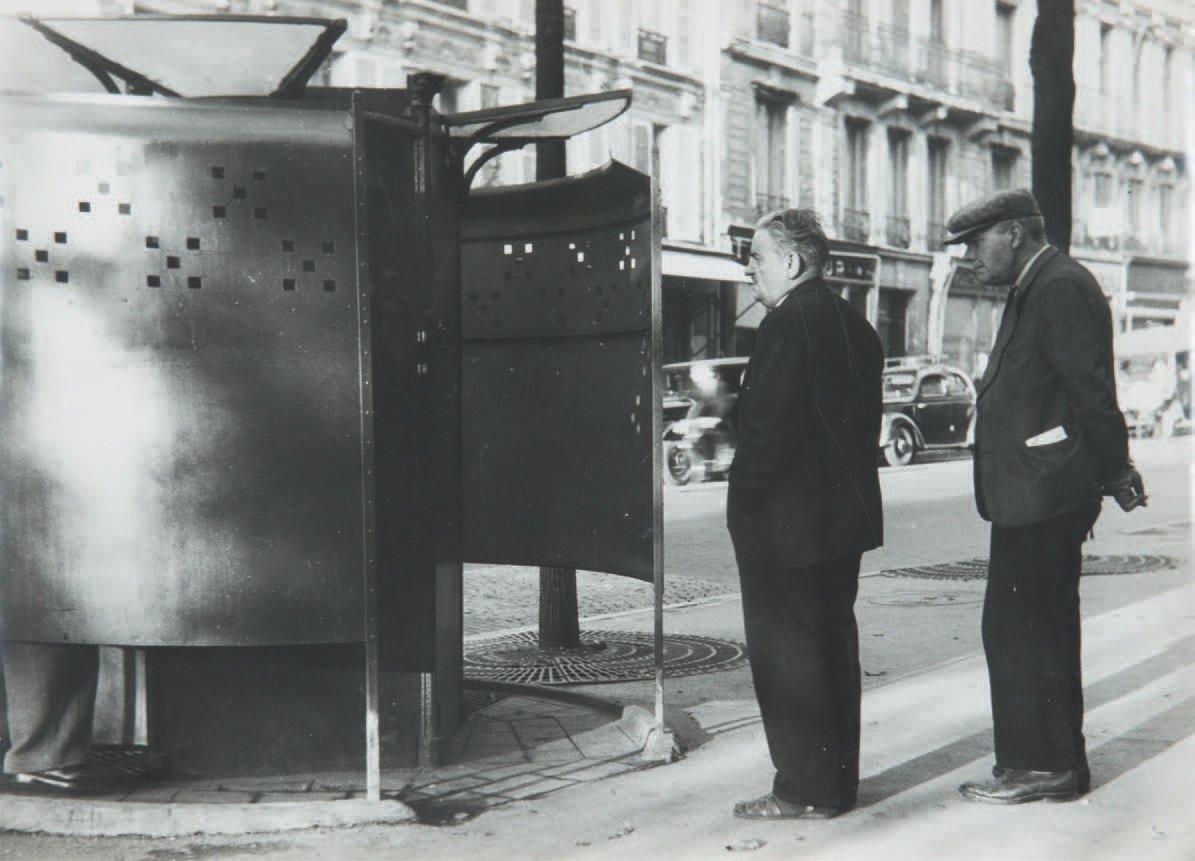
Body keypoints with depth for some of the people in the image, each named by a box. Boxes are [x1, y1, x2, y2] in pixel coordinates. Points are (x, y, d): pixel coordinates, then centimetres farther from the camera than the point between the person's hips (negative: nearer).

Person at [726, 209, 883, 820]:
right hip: (845, 513, 9)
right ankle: (837, 781, 23)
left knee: (786, 650, -2)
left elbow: (770, 427, -21)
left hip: (784, 519, -9)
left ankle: (803, 789, 3)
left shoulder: (788, 323, -17)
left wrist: (743, 501, -12)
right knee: (832, 643, 15)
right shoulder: (853, 324, 12)